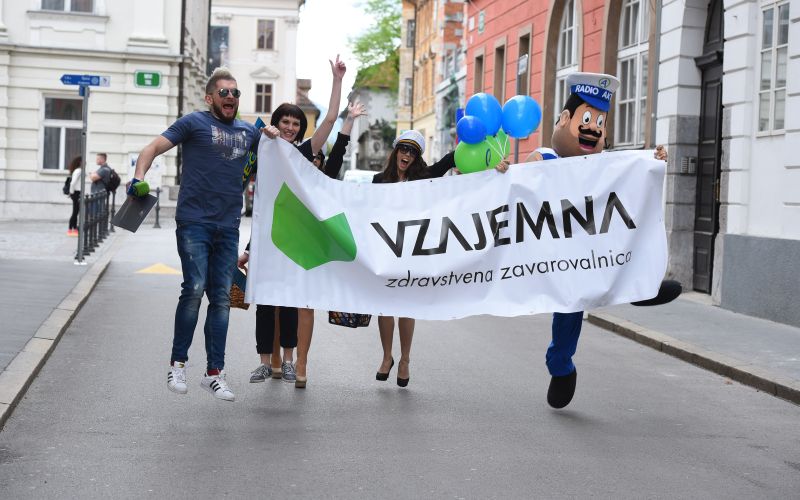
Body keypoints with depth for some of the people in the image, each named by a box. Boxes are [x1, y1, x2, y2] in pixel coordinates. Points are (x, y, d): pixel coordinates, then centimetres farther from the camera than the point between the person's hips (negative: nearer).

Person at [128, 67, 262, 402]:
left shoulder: (248, 132, 18)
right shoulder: (194, 123, 3)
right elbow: (153, 149, -2)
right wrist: (138, 177, -19)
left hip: (228, 227, 5)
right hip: (194, 222, -5)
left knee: (221, 298, 3)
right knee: (194, 289, -15)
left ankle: (214, 373, 9)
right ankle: (178, 363, 1)